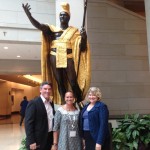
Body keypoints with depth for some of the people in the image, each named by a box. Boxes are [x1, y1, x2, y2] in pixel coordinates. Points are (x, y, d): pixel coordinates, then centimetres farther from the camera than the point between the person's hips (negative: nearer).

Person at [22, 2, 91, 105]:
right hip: (55, 58, 2)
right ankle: (63, 104, 16)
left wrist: (84, 37, -21)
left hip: (68, 58, -2)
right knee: (59, 83, 6)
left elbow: (82, 47, 0)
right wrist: (28, 14, -15)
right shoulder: (53, 29, 11)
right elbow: (38, 25, 0)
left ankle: (79, 103, 7)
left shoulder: (74, 31, 7)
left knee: (73, 83, -7)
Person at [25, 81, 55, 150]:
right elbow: (28, 123, -17)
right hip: (38, 140, -7)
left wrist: (54, 136, 12)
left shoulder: (51, 103, 9)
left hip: (49, 138, 7)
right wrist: (31, 142, -19)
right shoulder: (33, 103, -13)